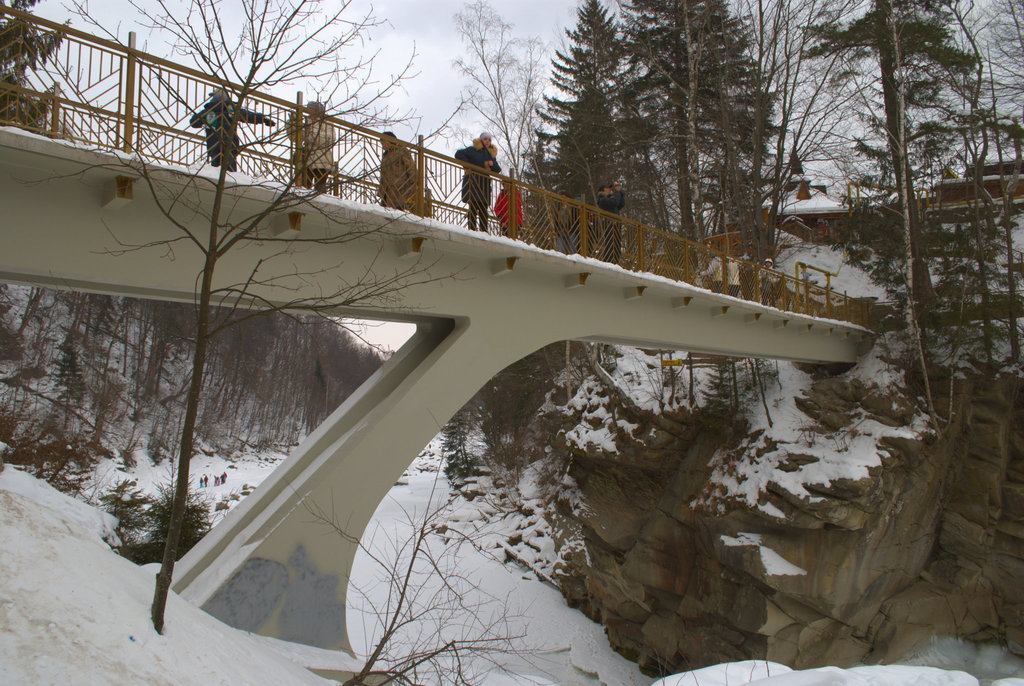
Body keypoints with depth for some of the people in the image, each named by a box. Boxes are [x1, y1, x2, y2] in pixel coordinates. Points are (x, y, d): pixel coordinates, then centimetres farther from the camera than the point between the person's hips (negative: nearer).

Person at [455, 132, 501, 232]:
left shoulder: (491, 154, 20)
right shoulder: (473, 149, 4)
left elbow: (498, 169, 17)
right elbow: (459, 154, -2)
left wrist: (493, 164, -5)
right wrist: (468, 165, -10)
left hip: (484, 183, 5)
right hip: (472, 181, -5)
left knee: (484, 208, 0)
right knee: (473, 206, -11)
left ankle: (484, 230, 0)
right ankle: (472, 228, -13)